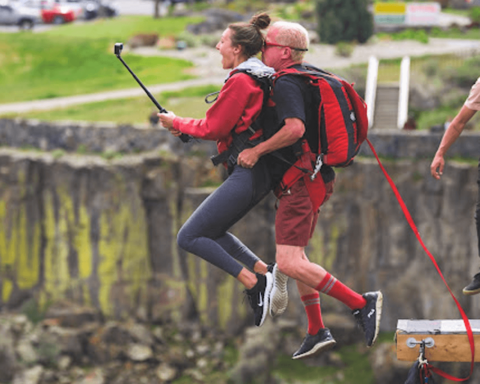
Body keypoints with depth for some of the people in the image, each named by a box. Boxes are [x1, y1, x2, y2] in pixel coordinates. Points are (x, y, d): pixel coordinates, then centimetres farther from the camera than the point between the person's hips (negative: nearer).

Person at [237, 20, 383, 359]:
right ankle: (317, 332, 22)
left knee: (289, 263, -15)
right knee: (295, 255, 18)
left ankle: (361, 303, -14)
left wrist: (257, 151, -23)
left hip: (300, 182, -11)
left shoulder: (285, 84, -16)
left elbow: (295, 128, -32)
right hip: (312, 178, 11)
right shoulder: (306, 80, 16)